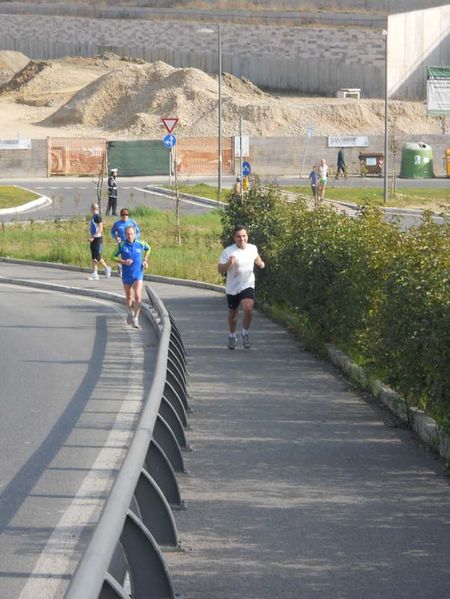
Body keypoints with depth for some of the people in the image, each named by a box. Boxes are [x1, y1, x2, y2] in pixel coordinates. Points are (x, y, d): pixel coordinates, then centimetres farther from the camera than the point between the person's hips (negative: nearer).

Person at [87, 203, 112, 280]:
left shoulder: (98, 216, -15)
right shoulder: (93, 216, 13)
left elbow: (100, 229, -20)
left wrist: (93, 237, -25)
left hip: (97, 239, -9)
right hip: (93, 239, 9)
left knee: (97, 257, -7)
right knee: (93, 257, 7)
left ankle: (107, 268, 12)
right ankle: (95, 274, 8)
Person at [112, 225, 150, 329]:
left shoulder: (141, 244, -5)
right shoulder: (121, 245, -8)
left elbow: (148, 248, 18)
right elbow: (114, 257, 0)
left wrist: (145, 260, 7)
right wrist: (123, 262, -17)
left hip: (138, 275, -1)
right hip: (126, 275, 1)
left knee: (138, 297, -16)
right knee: (129, 297, 16)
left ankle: (135, 319, -12)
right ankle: (130, 312, 45)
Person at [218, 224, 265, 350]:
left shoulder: (252, 248, -2)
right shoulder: (228, 252, -14)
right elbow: (220, 270, -17)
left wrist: (260, 263, 1)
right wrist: (228, 263, -36)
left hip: (247, 286, 1)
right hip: (232, 288, 0)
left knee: (248, 309, -23)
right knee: (233, 314, 14)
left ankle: (245, 333, 1)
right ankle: (232, 336, 40)